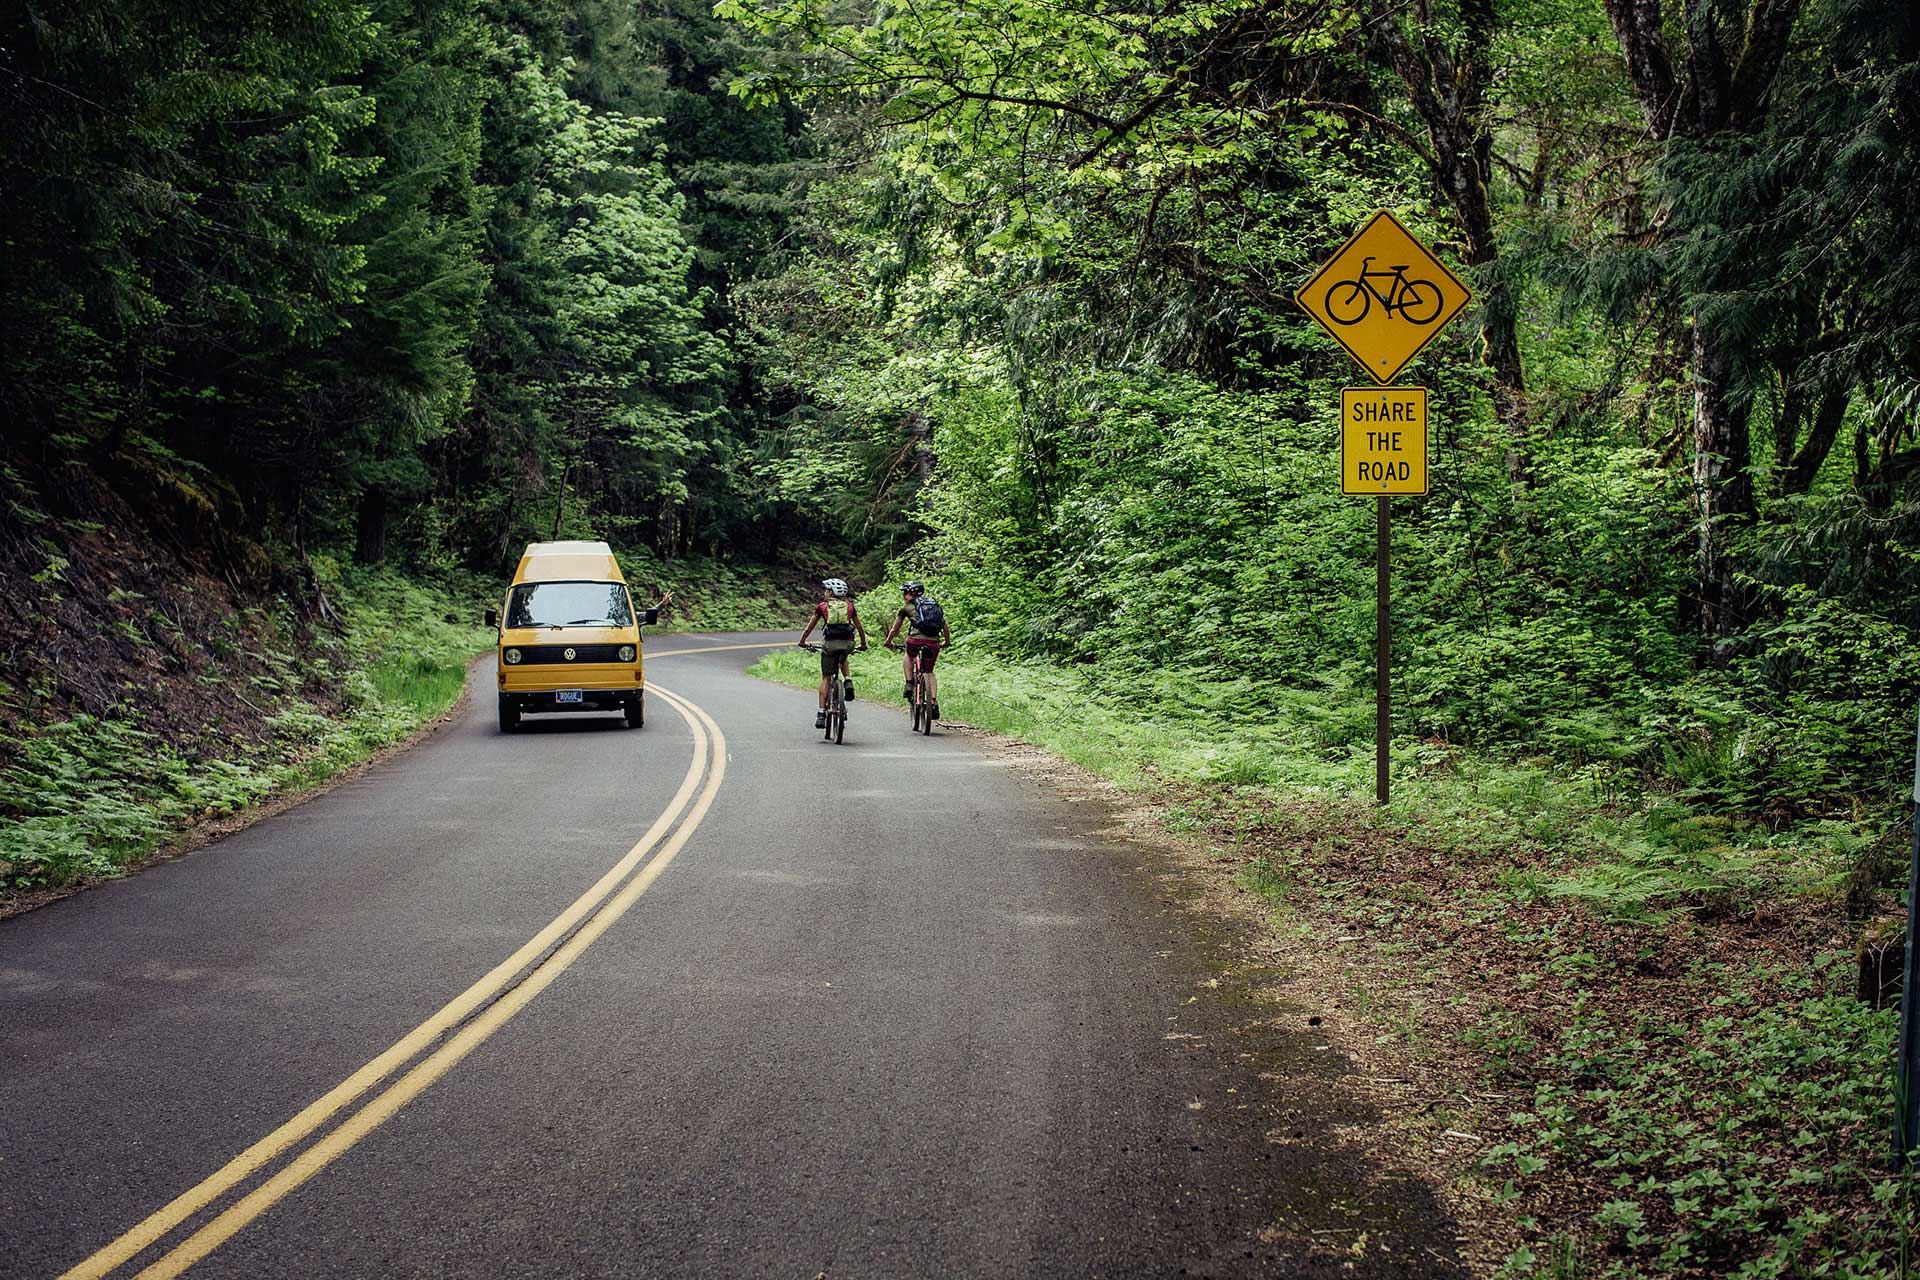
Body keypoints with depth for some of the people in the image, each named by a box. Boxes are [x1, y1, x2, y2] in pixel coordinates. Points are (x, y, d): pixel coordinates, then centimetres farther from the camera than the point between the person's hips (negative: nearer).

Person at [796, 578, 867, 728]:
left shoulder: (822, 606, 12)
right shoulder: (849, 606, 17)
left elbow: (809, 627, 17)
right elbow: (859, 627, 23)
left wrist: (802, 642, 32)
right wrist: (863, 644, 37)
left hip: (830, 643, -2)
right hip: (848, 644, 2)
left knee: (825, 678, 9)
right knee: (843, 659, 38)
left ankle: (821, 714, 2)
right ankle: (849, 682, 12)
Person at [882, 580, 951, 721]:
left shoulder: (907, 607, 14)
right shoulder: (935, 605, 23)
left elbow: (895, 629, 23)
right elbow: (945, 628, 26)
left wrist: (888, 641, 40)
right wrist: (947, 641, 44)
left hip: (916, 640, -3)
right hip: (933, 643, 3)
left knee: (908, 656, 32)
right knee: (929, 672, 20)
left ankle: (908, 685, 17)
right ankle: (934, 703, 4)